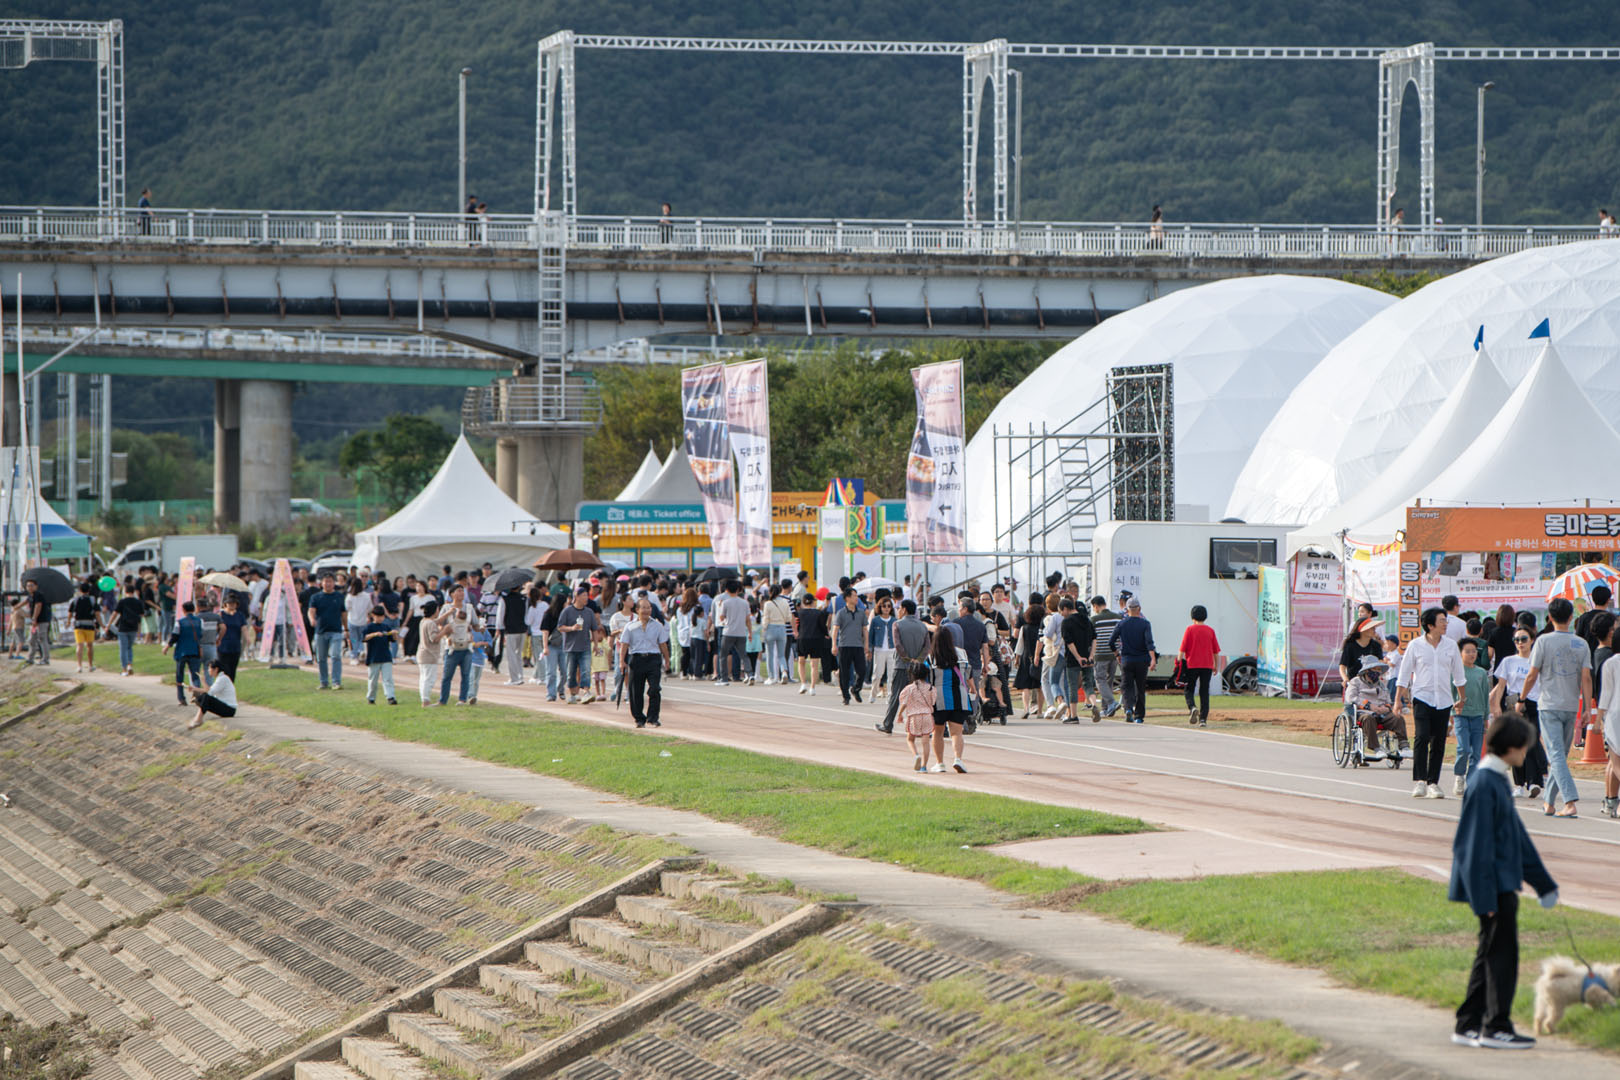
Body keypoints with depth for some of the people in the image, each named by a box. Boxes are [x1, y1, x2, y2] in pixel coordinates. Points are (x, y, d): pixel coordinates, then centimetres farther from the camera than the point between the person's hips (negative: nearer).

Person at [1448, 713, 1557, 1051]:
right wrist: (1485, 897, -22)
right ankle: (1496, 1027, -1)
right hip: (1494, 886, -10)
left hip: (1502, 886, 10)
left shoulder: (1497, 782, 14)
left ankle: (1467, 1026, 18)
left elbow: (1517, 836, 22)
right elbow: (1478, 845, -20)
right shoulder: (1484, 785, -17)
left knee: (1490, 954, 13)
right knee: (1501, 953, -6)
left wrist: (1543, 883, 26)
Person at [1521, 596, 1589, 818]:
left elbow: (1532, 676, -5)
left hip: (1549, 706, -4)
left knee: (1557, 755, -9)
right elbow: (1586, 678, -2)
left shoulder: (1544, 641, -6)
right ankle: (1548, 801, 24)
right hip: (1571, 706, 4)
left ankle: (1570, 801, -23)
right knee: (1560, 755, 15)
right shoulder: (1581, 644, 3)